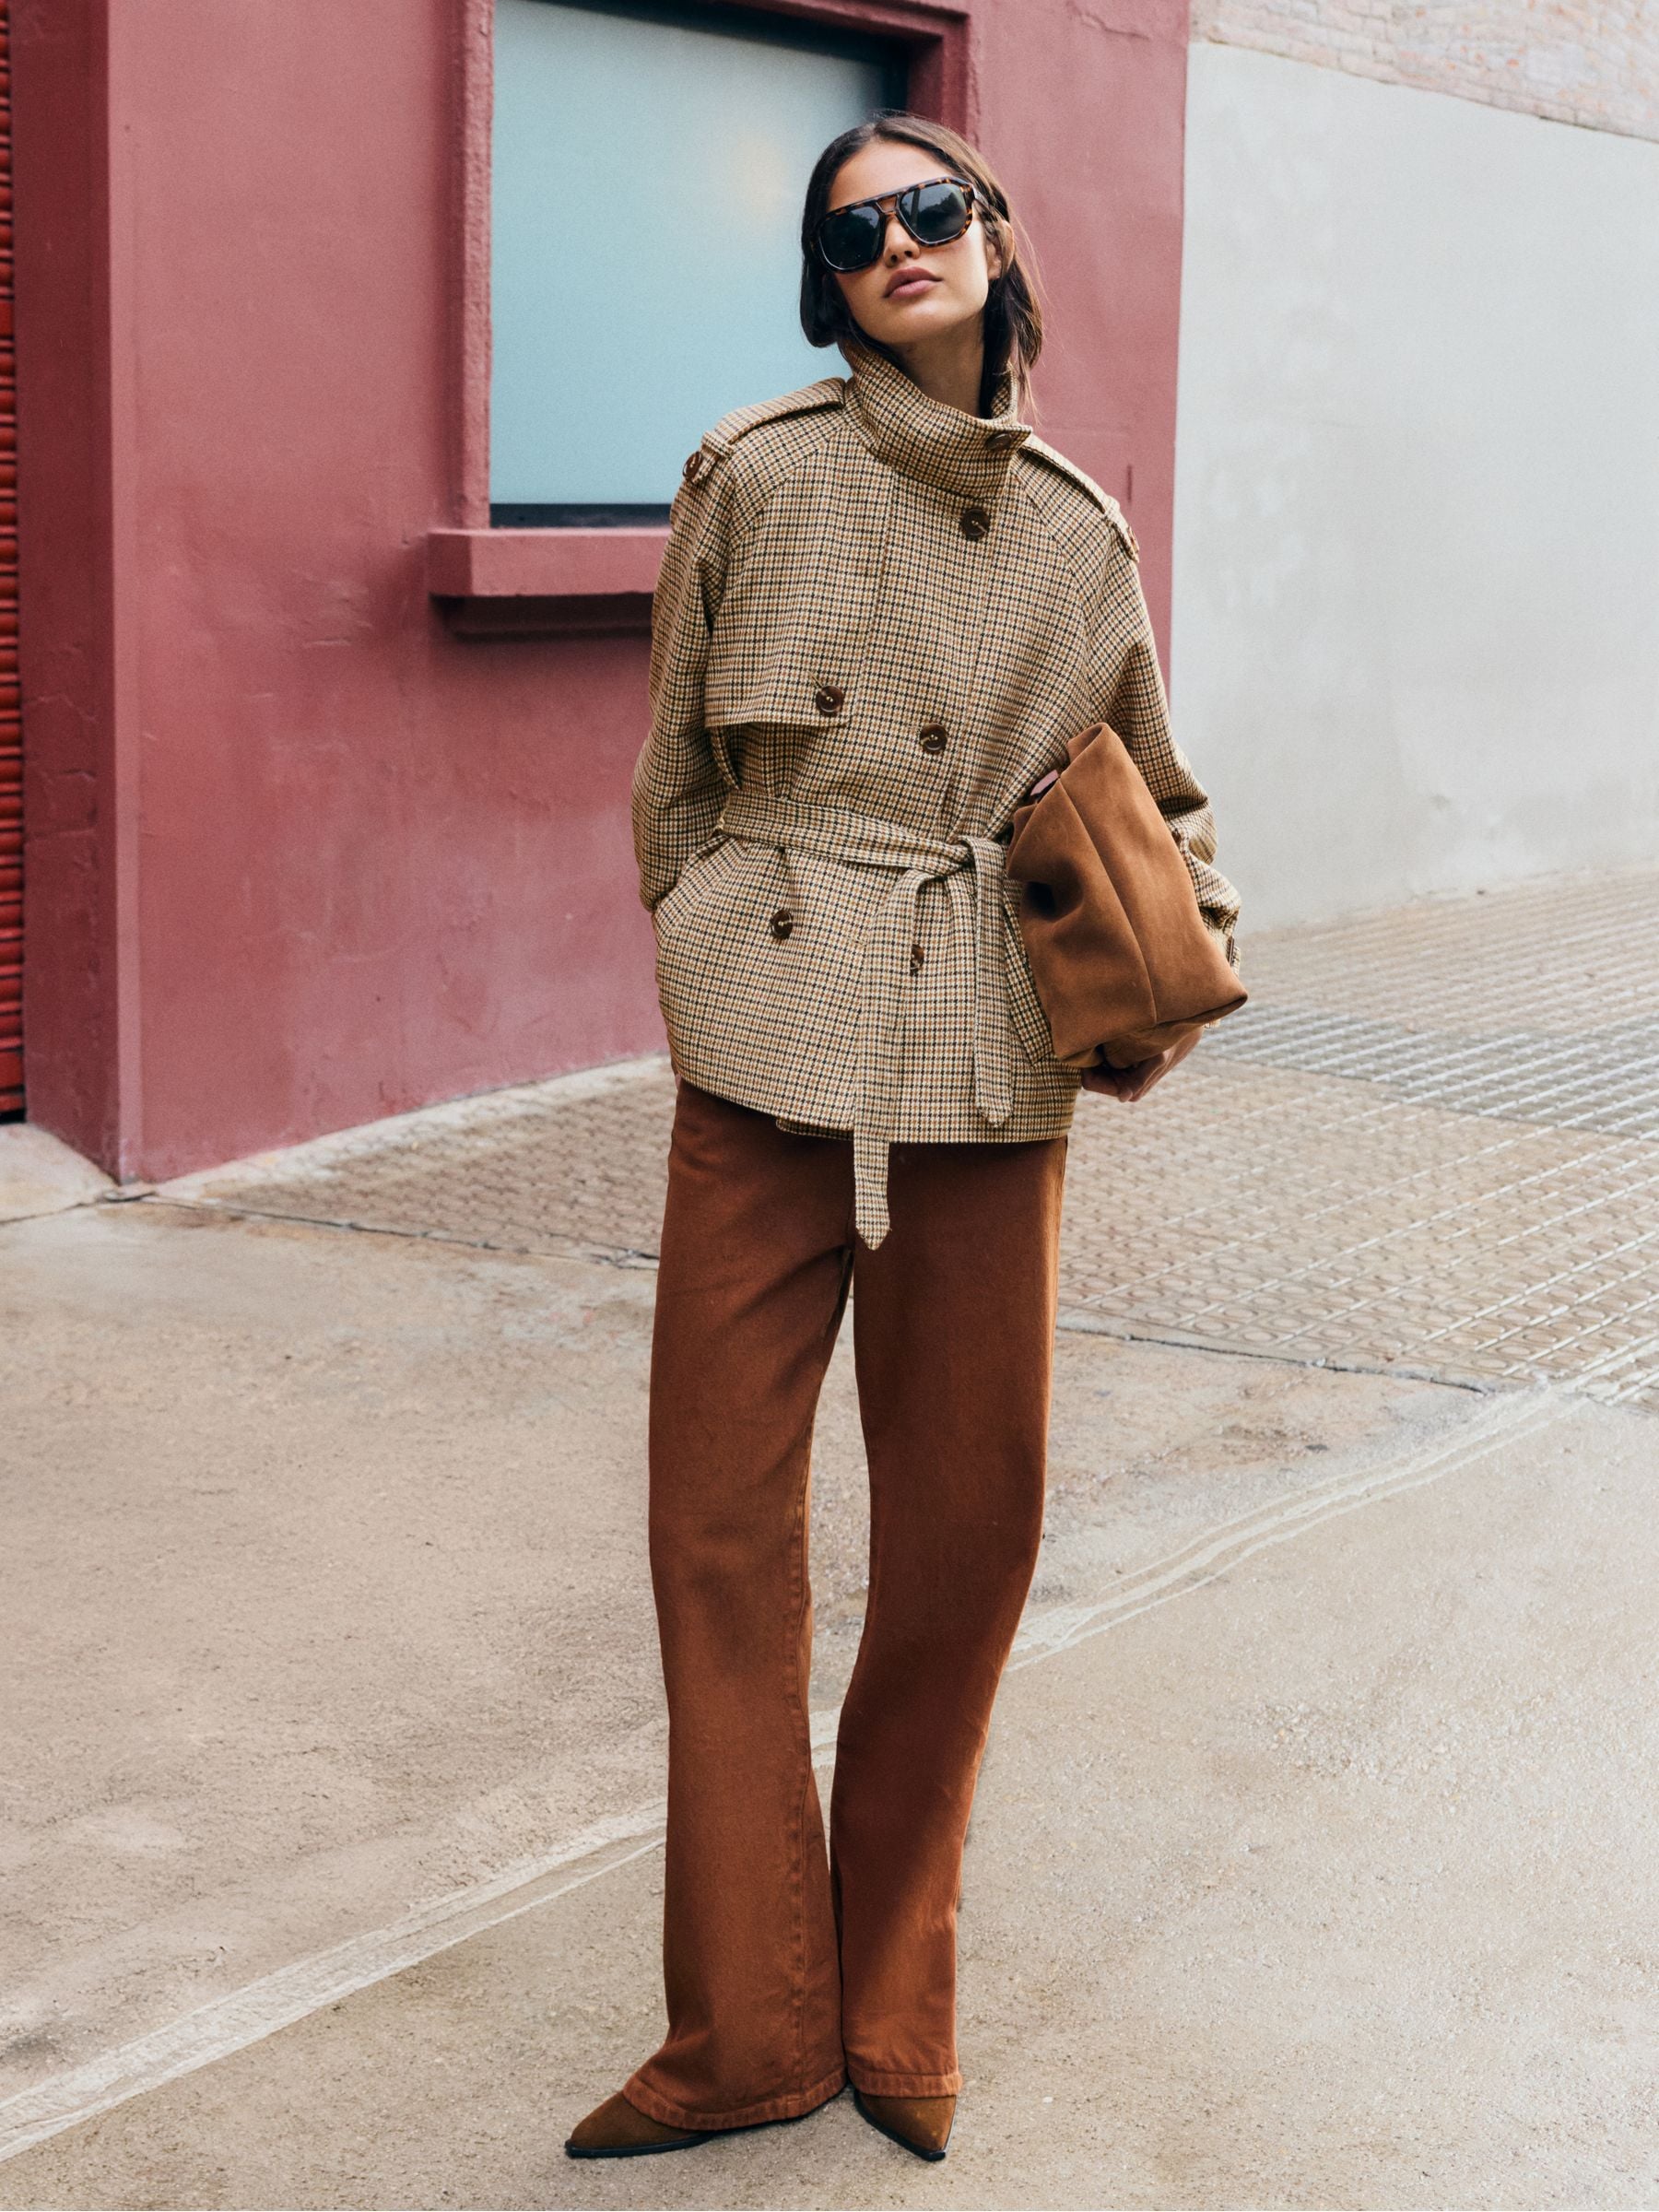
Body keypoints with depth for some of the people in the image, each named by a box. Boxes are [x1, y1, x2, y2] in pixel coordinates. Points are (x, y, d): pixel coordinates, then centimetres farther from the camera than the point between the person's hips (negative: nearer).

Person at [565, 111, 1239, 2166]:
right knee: (723, 1524, 1)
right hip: (772, 1067, -2)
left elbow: (1159, 800, 18)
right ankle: (750, 2027, 15)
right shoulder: (756, 476, -1)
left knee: (966, 1533, 7)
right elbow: (673, 783, 7)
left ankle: (890, 2001, 26)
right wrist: (732, 968, 3)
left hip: (995, 1077, 2)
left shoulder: (1081, 533, 7)